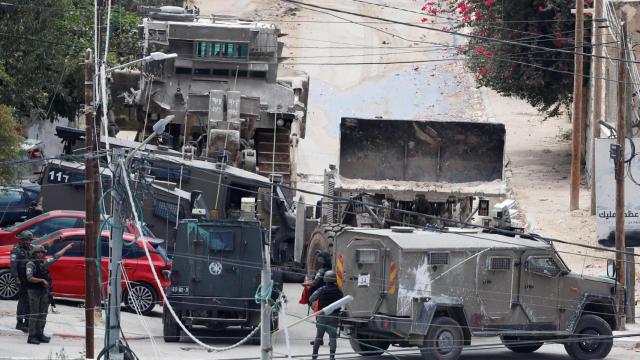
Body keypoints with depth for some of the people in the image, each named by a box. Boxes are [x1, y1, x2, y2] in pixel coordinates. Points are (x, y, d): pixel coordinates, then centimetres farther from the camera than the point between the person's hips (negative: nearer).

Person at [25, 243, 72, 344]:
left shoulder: (44, 263, 12)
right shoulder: (31, 264, -9)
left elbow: (56, 257, 21)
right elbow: (30, 278, -18)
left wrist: (66, 248, 26)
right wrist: (42, 280, -19)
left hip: (44, 291, 7)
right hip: (34, 291, -7)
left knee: (43, 315, 8)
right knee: (34, 315, -7)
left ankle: (40, 335, 14)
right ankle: (32, 337, -6)